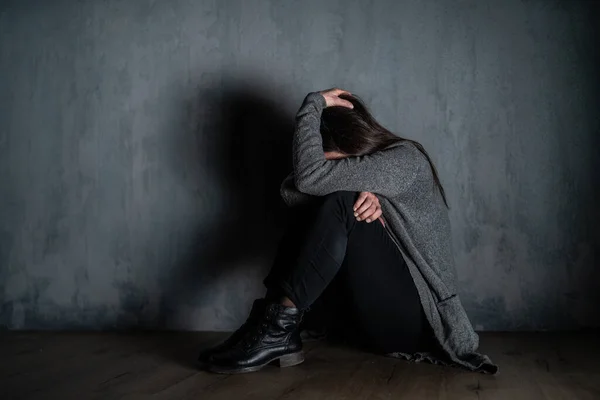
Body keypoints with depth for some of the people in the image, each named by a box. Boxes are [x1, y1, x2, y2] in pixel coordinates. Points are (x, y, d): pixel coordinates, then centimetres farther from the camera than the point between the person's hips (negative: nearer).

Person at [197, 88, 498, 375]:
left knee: (340, 205, -25)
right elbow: (291, 190, -6)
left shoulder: (405, 159, -10)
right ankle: (277, 324, -18)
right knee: (306, 210, -5)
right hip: (368, 319, 8)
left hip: (411, 315, -8)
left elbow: (309, 176, -23)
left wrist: (313, 104, -12)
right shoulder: (366, 182, 12)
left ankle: (278, 328, -25)